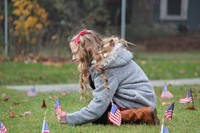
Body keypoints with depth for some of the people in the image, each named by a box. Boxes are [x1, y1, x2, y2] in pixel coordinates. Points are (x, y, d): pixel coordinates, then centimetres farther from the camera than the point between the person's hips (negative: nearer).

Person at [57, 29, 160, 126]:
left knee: (97, 118, -8)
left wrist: (69, 119, -17)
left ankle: (142, 117, -13)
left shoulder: (104, 67, -19)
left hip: (138, 103, -9)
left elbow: (98, 106, -23)